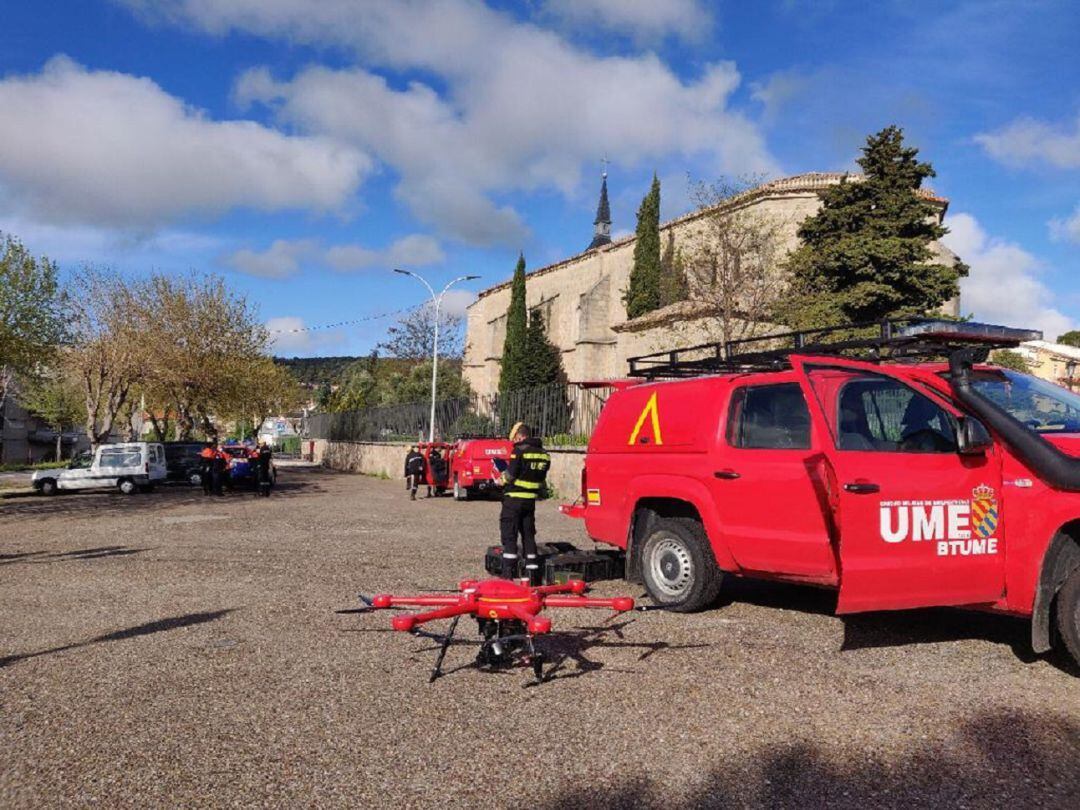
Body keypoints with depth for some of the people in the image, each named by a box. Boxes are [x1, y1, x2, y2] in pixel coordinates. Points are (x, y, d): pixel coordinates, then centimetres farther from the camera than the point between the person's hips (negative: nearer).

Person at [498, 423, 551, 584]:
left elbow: (510, 476, -15)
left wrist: (501, 479, 5)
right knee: (528, 536, 14)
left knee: (509, 536, 0)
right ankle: (533, 575, 14)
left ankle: (508, 575, -2)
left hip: (514, 498, -7)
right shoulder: (544, 454, 8)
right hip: (531, 500, 7)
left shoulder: (519, 451, -13)